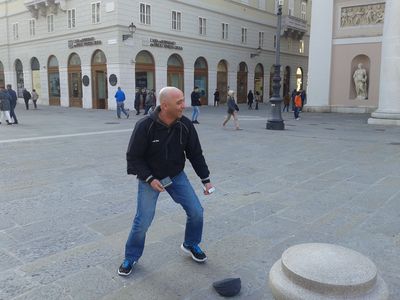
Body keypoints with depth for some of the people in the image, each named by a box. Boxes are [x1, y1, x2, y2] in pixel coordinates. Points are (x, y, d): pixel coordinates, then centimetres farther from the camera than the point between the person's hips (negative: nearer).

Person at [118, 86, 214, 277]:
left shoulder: (185, 125, -13)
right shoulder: (145, 126, -24)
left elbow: (195, 154, -1)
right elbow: (133, 157, -15)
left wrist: (206, 180, -1)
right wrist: (150, 179, -23)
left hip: (176, 176, 4)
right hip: (149, 178, -3)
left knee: (196, 212, -1)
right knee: (143, 221, -6)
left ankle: (190, 245, 28)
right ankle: (131, 258, 20)